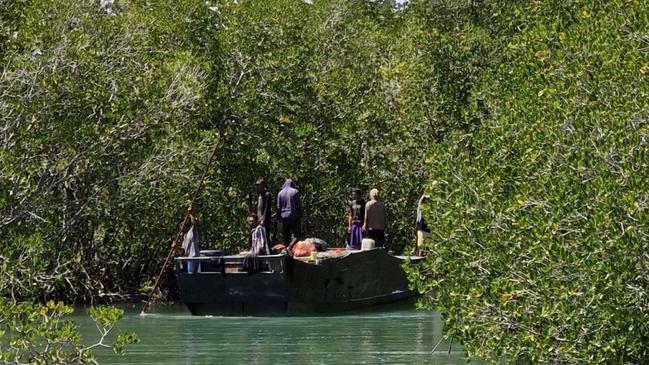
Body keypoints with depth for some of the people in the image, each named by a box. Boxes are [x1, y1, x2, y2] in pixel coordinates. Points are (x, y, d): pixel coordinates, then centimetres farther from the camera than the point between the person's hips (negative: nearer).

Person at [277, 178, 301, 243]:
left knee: (285, 236, 7)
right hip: (294, 216, -3)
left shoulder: (280, 193, 6)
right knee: (297, 235, -4)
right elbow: (298, 205, -3)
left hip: (284, 217, 3)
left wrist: (279, 216, 11)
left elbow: (278, 207, 6)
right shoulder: (295, 192, -2)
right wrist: (300, 214, 3)